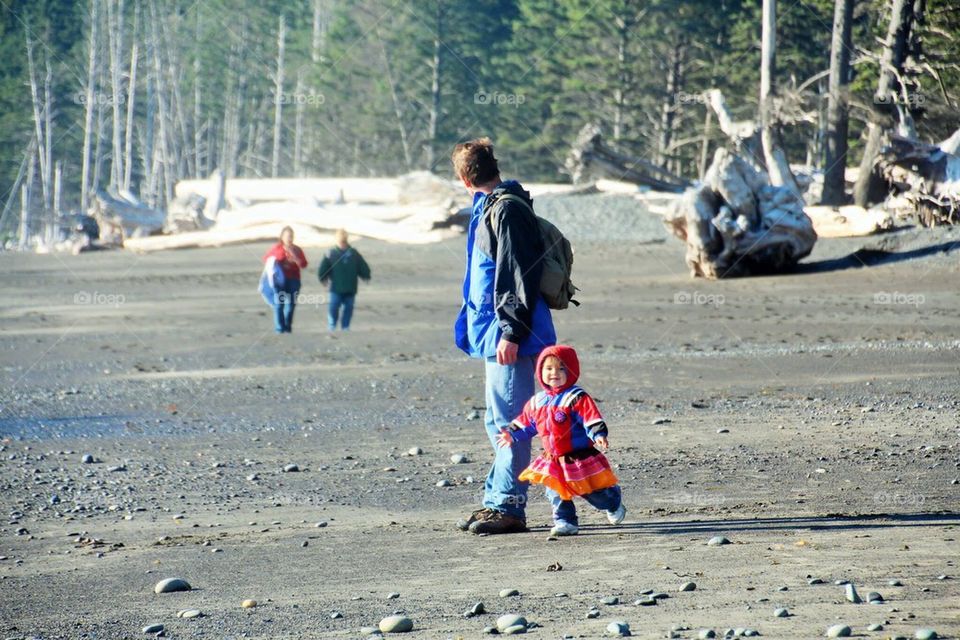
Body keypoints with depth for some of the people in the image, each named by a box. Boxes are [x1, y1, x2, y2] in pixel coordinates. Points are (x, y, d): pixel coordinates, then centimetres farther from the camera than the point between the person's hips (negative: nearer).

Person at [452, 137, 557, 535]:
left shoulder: (506, 210, -14)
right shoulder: (489, 208, 17)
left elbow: (518, 275, -20)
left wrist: (511, 333, -22)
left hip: (508, 338, -11)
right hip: (494, 334, 11)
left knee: (508, 421, -8)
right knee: (498, 423, 16)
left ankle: (509, 507, -6)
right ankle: (496, 501, 23)